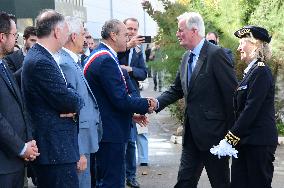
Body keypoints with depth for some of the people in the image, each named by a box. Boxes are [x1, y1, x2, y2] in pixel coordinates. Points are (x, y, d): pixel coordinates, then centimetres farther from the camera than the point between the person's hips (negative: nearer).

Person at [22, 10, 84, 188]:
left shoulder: (37, 57, 14)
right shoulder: (41, 62, -19)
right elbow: (69, 101, -20)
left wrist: (74, 102, -7)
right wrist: (78, 101, 1)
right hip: (56, 149, -10)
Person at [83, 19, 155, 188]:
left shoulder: (98, 56, 14)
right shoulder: (106, 60, -19)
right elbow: (121, 99, -22)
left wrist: (132, 112, 13)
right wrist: (146, 105, -8)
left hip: (105, 128, 11)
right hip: (111, 131, -11)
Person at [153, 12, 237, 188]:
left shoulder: (216, 54, -14)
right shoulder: (187, 57, 12)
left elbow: (231, 92, -15)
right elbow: (176, 90, 16)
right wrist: (156, 103, -2)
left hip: (213, 131, -8)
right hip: (192, 133, 8)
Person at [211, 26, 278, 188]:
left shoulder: (261, 71, -13)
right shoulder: (252, 71, 15)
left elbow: (251, 110, -20)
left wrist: (230, 139, -20)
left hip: (259, 143, -9)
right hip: (245, 141, 9)